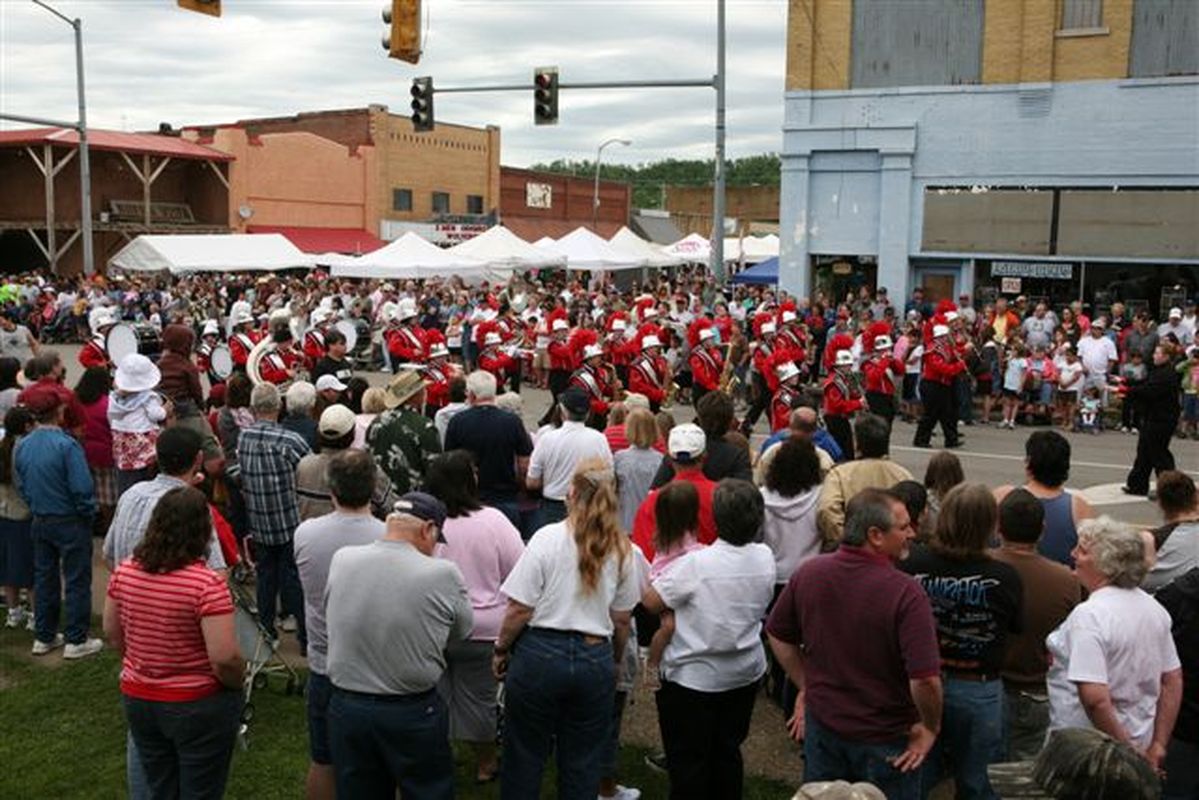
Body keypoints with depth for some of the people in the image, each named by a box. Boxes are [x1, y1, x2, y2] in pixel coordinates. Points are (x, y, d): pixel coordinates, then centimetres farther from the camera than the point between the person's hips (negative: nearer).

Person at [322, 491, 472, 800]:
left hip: (346, 708, 3)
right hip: (414, 713, -3)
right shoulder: (442, 574, -19)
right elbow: (461, 630, -4)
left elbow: (330, 619, 6)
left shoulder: (340, 560, -8)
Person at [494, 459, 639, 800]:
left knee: (525, 753, 13)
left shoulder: (547, 538, -11)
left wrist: (501, 649, 3)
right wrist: (614, 662, 22)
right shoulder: (623, 550, 0)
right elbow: (622, 620, 7)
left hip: (541, 653, -3)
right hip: (596, 658, 3)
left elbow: (520, 608, -12)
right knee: (582, 761, 15)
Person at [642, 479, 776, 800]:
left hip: (694, 677, -5)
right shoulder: (765, 558, -10)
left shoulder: (696, 563, -27)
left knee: (687, 761, 11)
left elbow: (652, 601, -19)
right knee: (728, 752, 22)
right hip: (746, 673, 5)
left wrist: (661, 568, -1)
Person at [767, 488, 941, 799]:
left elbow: (778, 636, 3)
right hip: (885, 738, -4)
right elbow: (925, 680, -29)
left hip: (822, 724, 4)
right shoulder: (905, 593, -26)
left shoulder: (808, 573, -10)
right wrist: (931, 728, -11)